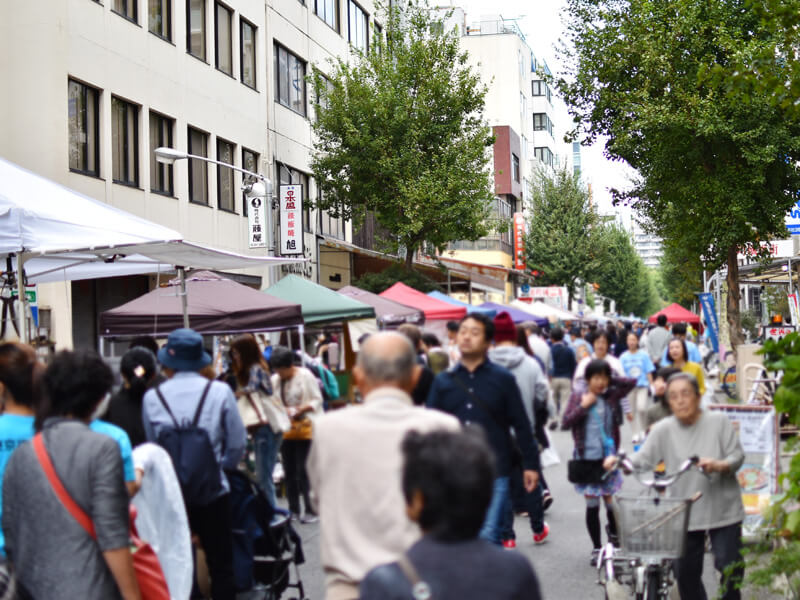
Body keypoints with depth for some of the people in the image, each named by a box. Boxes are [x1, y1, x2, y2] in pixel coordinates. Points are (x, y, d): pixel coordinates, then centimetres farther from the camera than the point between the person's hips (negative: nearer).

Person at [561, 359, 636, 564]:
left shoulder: (611, 396, 1)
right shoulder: (578, 397, -1)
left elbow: (631, 382, -4)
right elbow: (565, 423, -8)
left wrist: (611, 380, -6)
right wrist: (583, 406, -15)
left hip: (608, 457, 1)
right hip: (587, 458, -1)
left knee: (611, 501, 6)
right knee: (592, 505, 3)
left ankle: (613, 534, 34)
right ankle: (596, 547, 13)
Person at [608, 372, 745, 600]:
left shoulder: (719, 422, -2)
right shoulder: (664, 429, 0)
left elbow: (737, 455, -5)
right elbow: (643, 460, -6)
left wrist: (718, 465, -26)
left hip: (722, 511, -1)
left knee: (731, 568, 0)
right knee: (685, 572, 5)